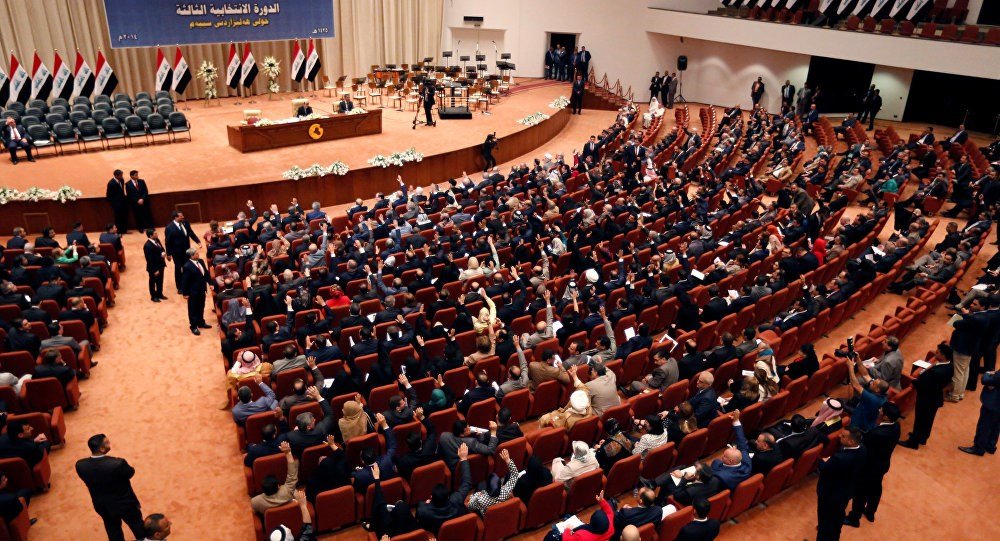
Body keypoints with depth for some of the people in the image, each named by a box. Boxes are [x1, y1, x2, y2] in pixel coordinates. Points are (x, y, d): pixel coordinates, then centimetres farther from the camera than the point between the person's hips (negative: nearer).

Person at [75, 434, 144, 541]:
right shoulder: (118, 463, -37)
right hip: (124, 503, -4)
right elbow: (131, 472, -15)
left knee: (112, 529, 28)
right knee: (137, 525, 24)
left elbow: (88, 480, -4)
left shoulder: (80, 465, -24)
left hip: (102, 505, 4)